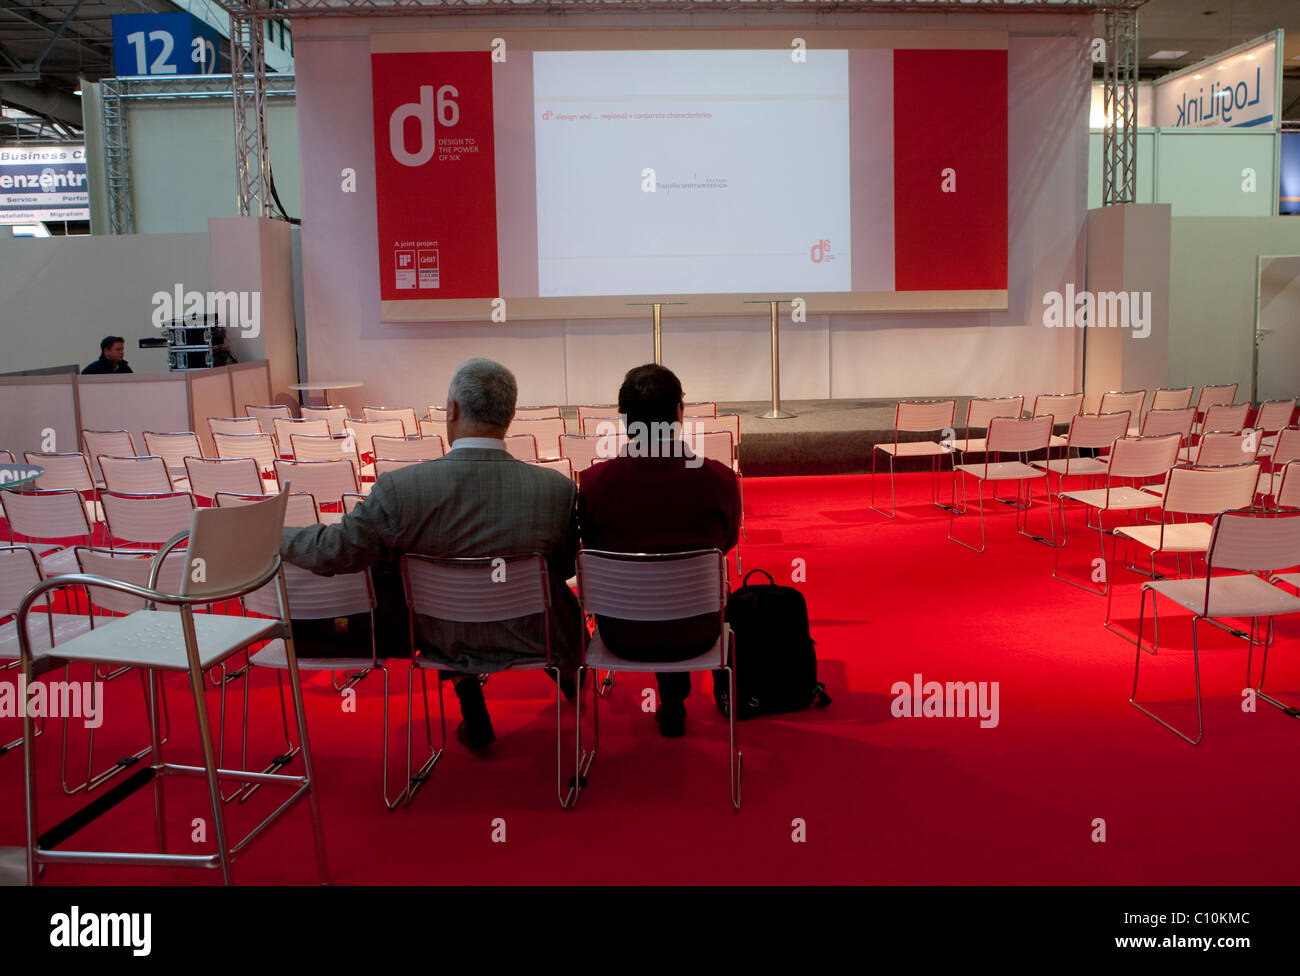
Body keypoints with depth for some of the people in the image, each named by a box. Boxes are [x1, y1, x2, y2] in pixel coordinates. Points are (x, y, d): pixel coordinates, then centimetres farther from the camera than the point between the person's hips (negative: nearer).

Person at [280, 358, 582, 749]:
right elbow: (565, 567, -6)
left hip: (445, 642, 1)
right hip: (537, 640, 0)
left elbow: (334, 550, -15)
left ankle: (474, 718, 44)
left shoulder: (399, 488, -25)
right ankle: (568, 676, 55)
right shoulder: (557, 488, -22)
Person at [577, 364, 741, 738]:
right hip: (695, 634, 0)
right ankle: (673, 708, 49)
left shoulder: (593, 482, -18)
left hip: (621, 635, 0)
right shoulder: (719, 479, -18)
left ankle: (671, 707, 48)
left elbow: (591, 551, 1)